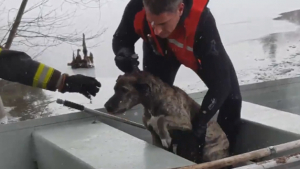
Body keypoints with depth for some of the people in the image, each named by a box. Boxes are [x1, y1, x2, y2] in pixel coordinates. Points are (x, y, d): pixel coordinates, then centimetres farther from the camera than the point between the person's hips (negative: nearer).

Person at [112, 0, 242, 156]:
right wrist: (124, 53, -42)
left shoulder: (202, 21, -47)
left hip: (196, 49, -2)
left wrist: (200, 124, -43)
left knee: (230, 97, -6)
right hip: (158, 48, 2)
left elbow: (220, 81, -40)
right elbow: (120, 39, -18)